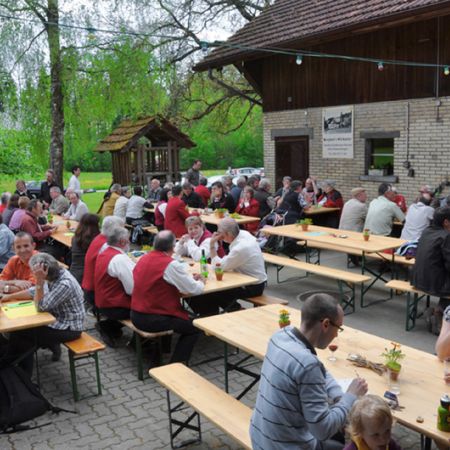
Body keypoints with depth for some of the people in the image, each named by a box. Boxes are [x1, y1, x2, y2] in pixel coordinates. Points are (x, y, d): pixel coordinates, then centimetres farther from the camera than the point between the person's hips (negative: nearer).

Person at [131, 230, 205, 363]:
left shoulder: (143, 258, 4)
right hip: (153, 320, -8)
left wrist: (190, 278, 16)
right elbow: (194, 289, -14)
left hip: (136, 316, 8)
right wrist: (201, 282, 9)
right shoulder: (171, 264, -19)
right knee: (194, 327, 11)